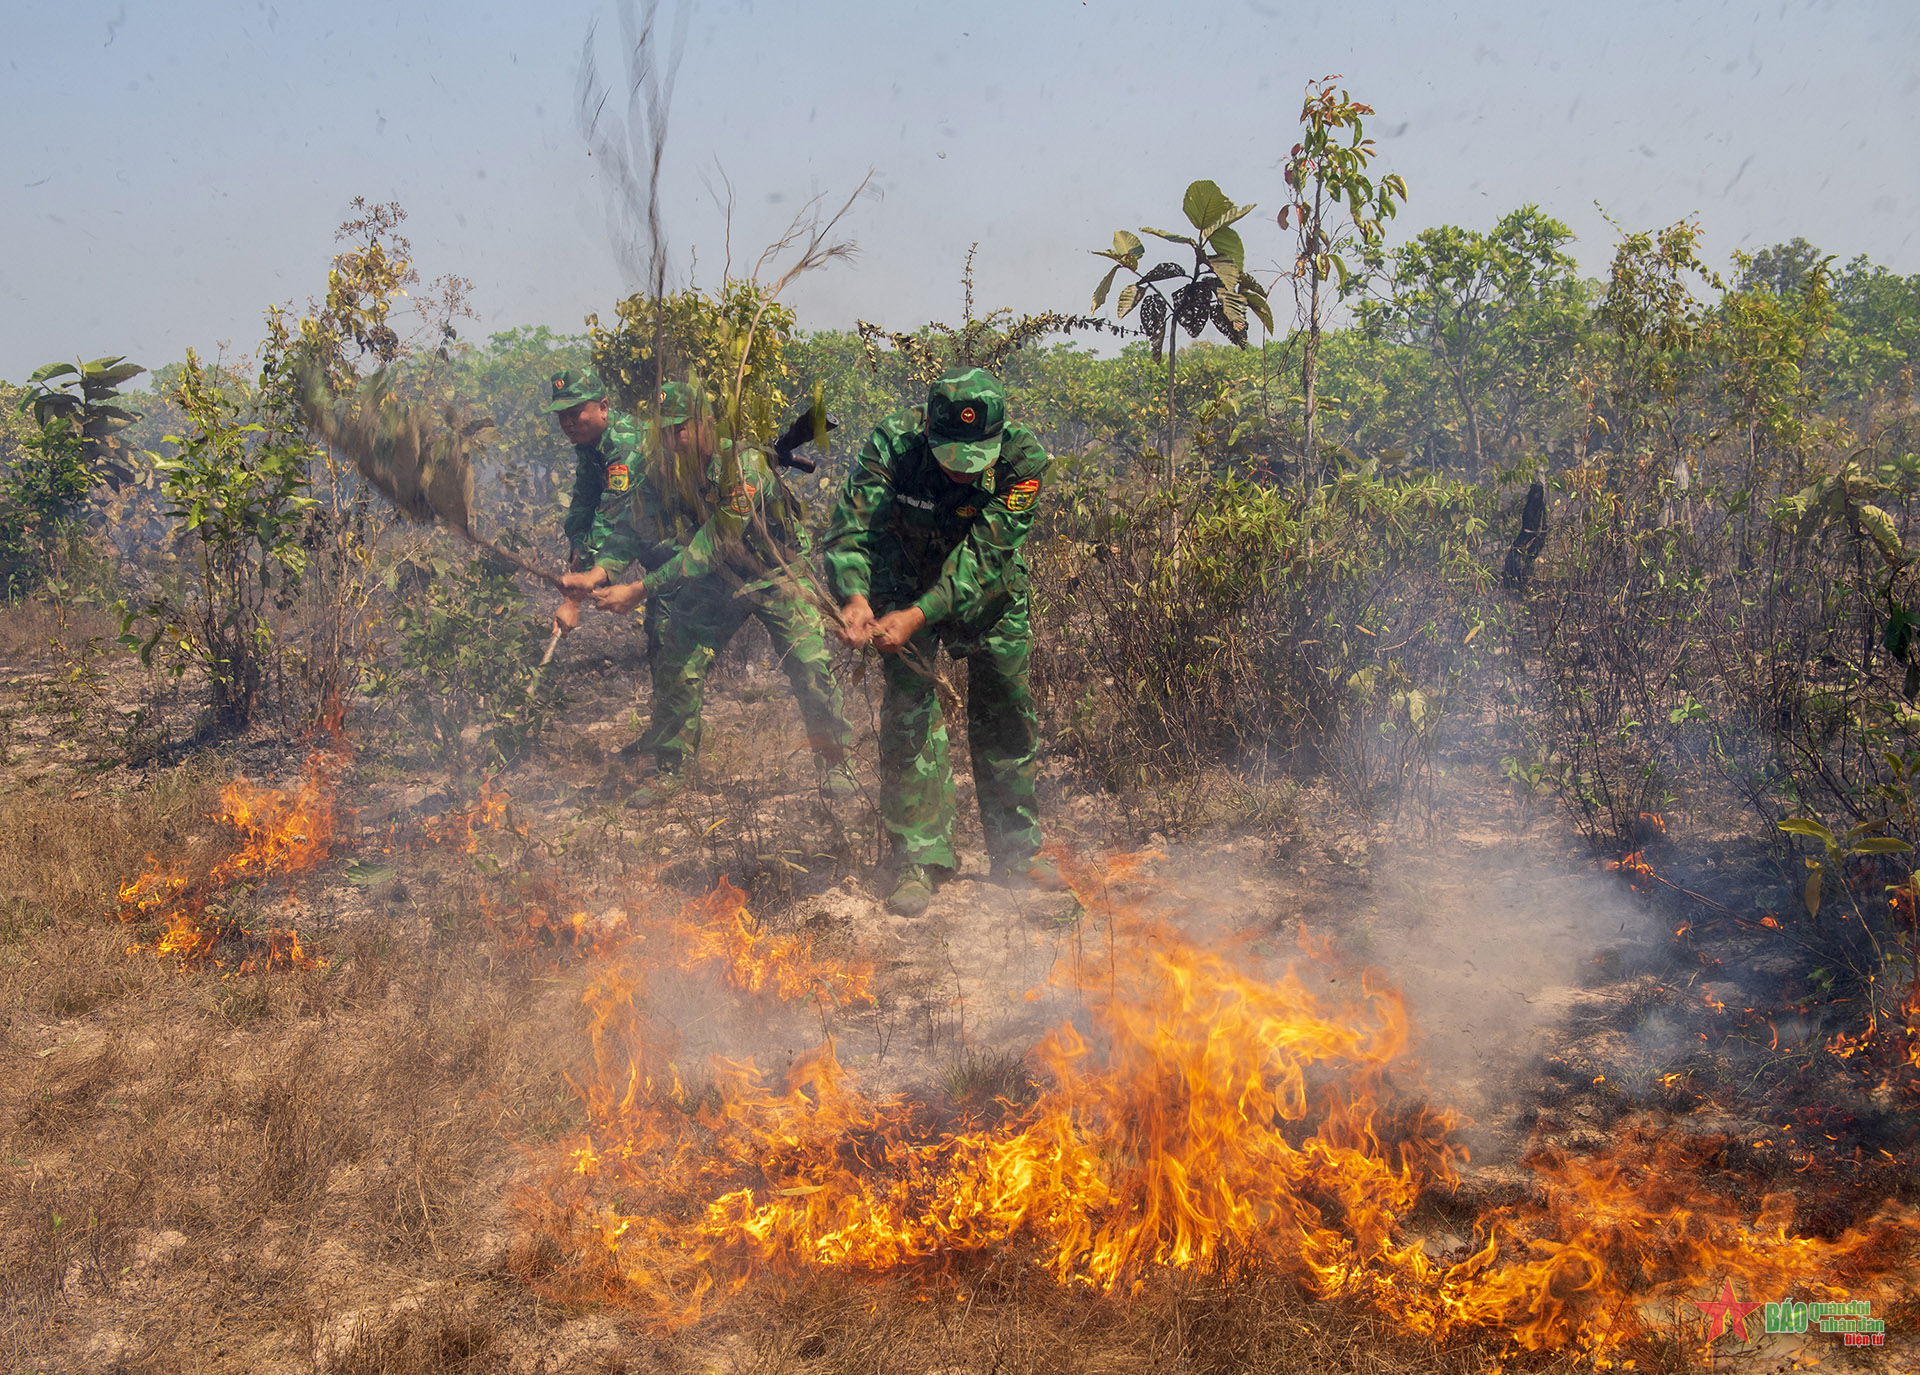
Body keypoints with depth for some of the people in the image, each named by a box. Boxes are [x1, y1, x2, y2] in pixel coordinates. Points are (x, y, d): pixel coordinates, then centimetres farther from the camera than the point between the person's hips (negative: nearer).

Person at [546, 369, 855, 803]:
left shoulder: (743, 464, -31)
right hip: (714, 584, 4)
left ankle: (834, 760, 4)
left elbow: (711, 545, -34)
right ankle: (669, 771, 11)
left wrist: (640, 589, -37)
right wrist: (597, 574, -34)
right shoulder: (658, 470, -12)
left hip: (773, 574, -4)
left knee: (810, 665, -15)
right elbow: (629, 527, -12)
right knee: (678, 668, -4)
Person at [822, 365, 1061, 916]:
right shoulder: (893, 443, -31)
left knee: (1006, 714, 7)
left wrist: (919, 616, -48)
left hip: (990, 593, 1)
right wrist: (855, 595, -55)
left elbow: (982, 556, -37)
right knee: (908, 712, -11)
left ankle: (1017, 850, 22)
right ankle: (917, 860, -4)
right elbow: (851, 525, -35)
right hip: (906, 580, -1)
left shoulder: (1022, 460, -32)